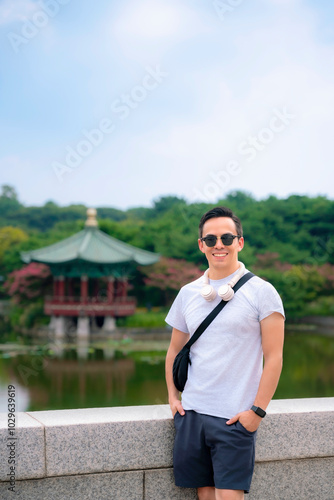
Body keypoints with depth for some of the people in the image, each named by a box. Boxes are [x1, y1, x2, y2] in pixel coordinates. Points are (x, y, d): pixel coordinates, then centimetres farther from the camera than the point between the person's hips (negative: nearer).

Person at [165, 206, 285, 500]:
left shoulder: (261, 291, -5)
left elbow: (274, 358, -6)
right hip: (192, 411, 4)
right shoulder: (188, 293, 9)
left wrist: (257, 411, -10)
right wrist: (172, 396, 9)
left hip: (236, 418, -4)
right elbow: (175, 349, 19)